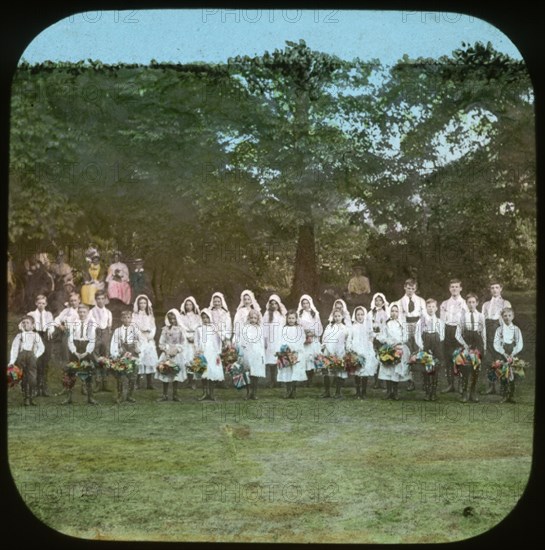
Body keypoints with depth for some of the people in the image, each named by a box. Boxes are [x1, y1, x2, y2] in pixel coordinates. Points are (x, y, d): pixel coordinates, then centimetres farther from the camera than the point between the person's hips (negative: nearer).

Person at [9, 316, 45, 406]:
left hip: (32, 356, -1)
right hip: (21, 356, 1)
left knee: (32, 378, -7)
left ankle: (31, 398, 0)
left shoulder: (36, 335, 15)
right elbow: (14, 349, 6)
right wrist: (12, 361, -4)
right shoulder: (19, 336, 14)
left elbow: (41, 347, 12)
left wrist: (36, 356, -3)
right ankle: (25, 398, 6)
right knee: (23, 378, 1)